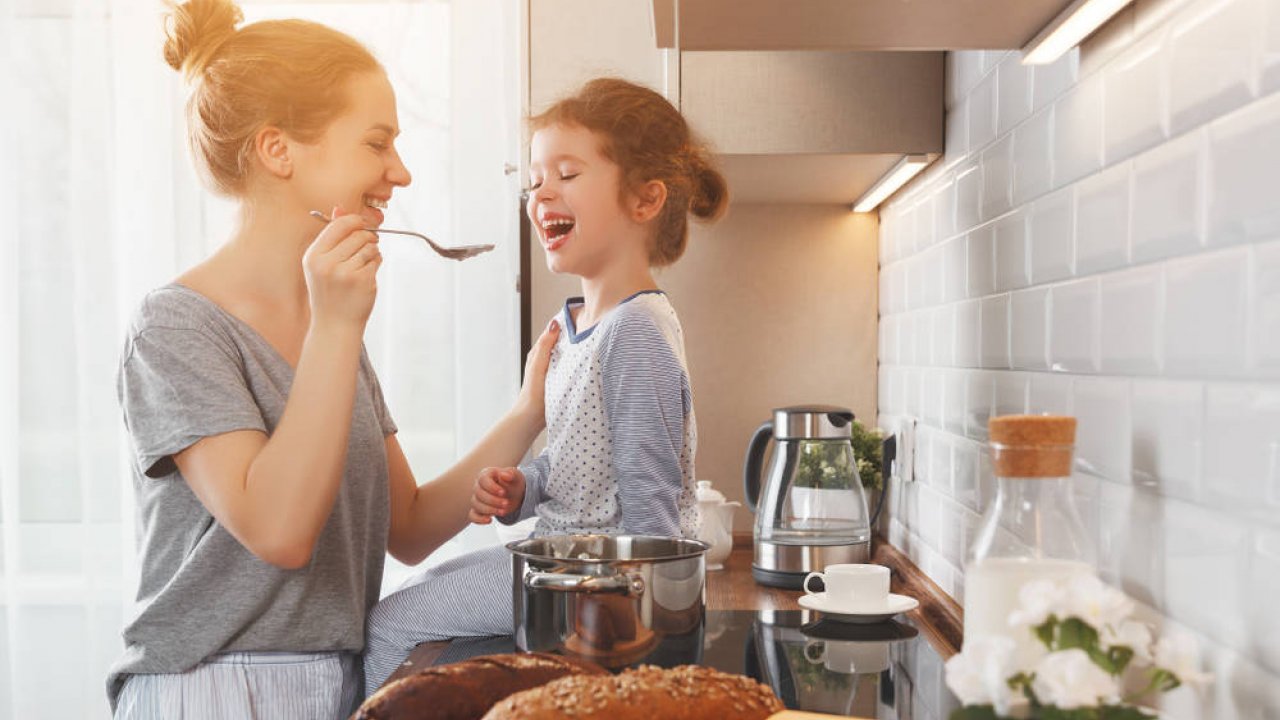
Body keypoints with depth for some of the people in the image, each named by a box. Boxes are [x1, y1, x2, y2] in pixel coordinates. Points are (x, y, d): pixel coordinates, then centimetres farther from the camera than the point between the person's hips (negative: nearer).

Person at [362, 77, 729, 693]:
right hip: (562, 546, 10)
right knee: (424, 586, 20)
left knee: (388, 623, -6)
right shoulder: (575, 323, 10)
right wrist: (519, 488, 1)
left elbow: (649, 501, -20)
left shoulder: (636, 330, -21)